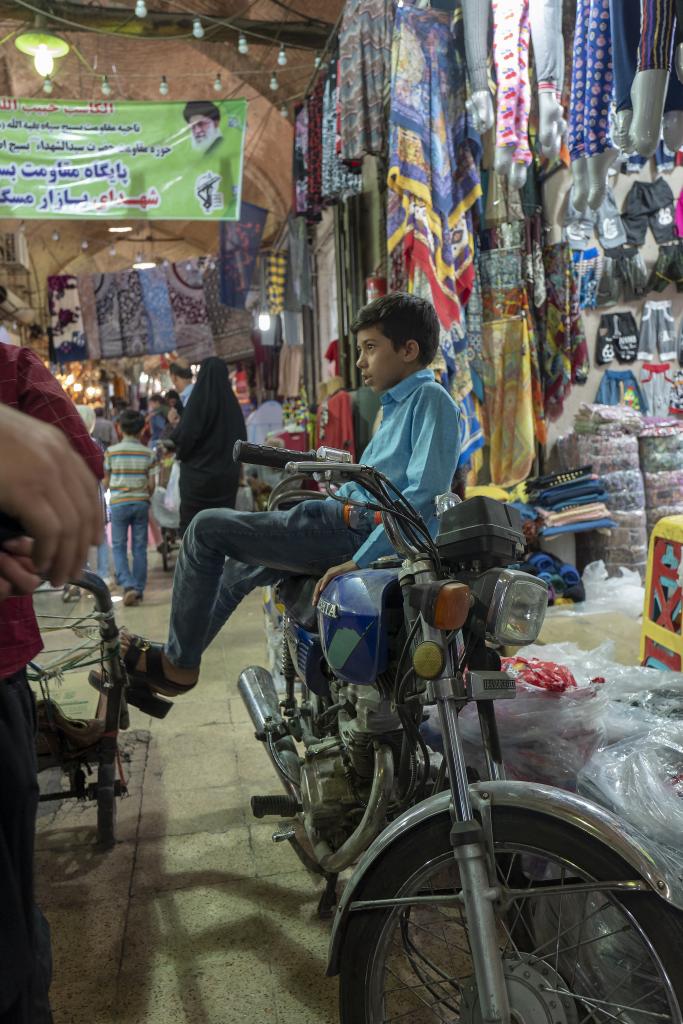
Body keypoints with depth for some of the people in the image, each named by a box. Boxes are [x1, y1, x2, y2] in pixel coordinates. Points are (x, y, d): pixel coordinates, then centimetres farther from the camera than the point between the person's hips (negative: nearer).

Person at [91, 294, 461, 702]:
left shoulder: (431, 397, -10)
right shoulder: (398, 405, 20)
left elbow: (426, 492, -22)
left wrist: (361, 560, -25)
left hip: (359, 532, -10)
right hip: (352, 521, 10)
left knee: (208, 528, -7)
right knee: (241, 567, 24)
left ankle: (178, 663, 5)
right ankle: (175, 658, 36)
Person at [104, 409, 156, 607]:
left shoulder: (111, 451, -3)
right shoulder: (147, 453, 0)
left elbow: (106, 482, 2)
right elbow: (151, 484, 1)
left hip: (118, 503, -1)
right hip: (141, 502, 1)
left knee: (119, 546, 6)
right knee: (140, 547, 7)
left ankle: (128, 585, -11)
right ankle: (138, 590, 11)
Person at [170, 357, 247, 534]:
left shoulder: (199, 400, -11)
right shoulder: (232, 403, 3)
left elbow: (185, 434, -15)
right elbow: (242, 439, 9)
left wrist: (180, 453, 4)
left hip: (198, 473, -5)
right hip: (227, 475, 5)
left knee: (192, 521, 1)